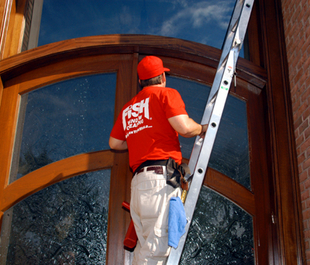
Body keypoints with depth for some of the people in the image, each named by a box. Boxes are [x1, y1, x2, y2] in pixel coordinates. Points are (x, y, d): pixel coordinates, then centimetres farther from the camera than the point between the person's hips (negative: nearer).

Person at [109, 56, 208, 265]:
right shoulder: (166, 93, 5)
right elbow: (183, 127, -9)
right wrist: (202, 129, 10)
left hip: (138, 180, 7)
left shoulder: (128, 108, 25)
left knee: (145, 246, 11)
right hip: (161, 176, -7)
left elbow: (114, 143, 25)